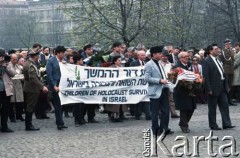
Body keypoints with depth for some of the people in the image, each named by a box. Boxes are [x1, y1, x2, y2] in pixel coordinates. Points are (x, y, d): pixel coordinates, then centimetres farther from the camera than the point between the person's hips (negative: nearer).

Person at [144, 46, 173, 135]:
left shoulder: (159, 64, 17)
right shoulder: (149, 65, -9)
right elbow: (147, 78, -17)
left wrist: (165, 79, 10)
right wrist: (160, 80, -19)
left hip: (163, 90, 8)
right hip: (155, 92, -8)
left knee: (165, 111, 7)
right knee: (155, 112, 1)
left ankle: (164, 128, 15)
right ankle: (156, 130, 9)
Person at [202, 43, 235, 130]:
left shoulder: (219, 60, 13)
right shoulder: (207, 61, -11)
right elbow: (206, 76, -15)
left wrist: (225, 86, 11)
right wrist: (209, 89, -19)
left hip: (222, 87, 7)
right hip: (213, 88, -7)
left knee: (225, 105, 5)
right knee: (212, 108, 4)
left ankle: (226, 124, 8)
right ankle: (213, 125, 12)